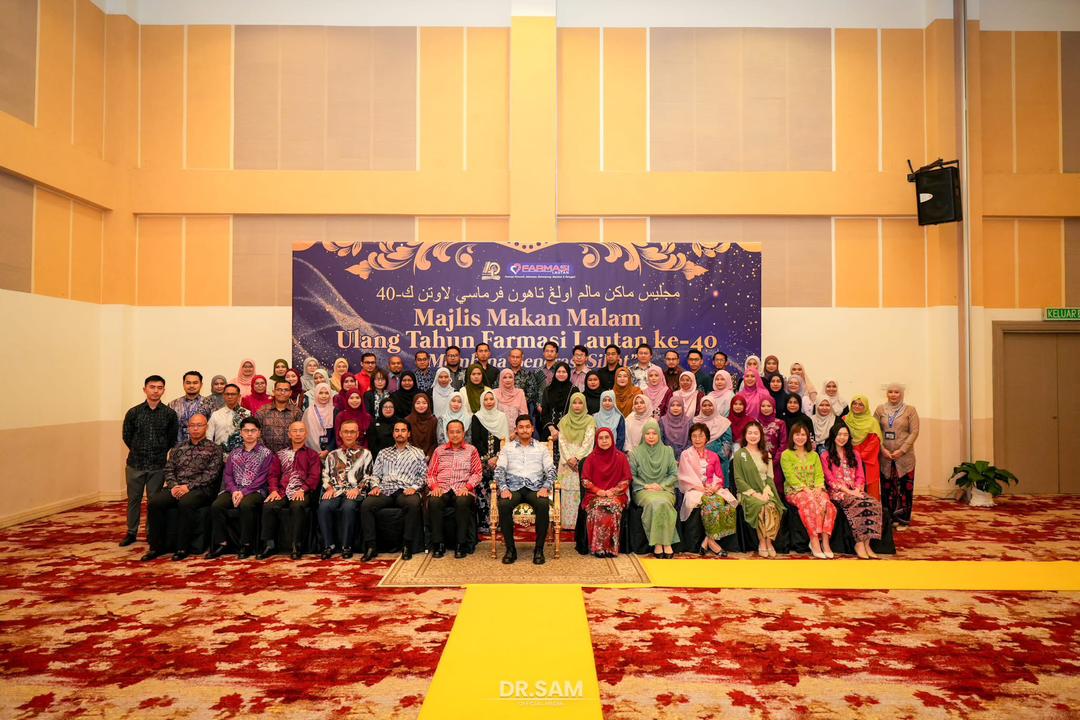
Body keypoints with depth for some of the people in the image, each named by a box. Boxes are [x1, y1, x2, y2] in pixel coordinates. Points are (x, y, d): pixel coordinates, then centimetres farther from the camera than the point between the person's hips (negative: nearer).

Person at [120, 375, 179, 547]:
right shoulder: (133, 412, 0)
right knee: (134, 499, 10)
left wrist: (160, 453, 6)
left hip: (158, 465, -1)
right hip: (135, 464, 1)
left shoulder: (170, 413, -1)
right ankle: (131, 532, 23)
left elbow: (172, 438, 7)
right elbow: (126, 436, 9)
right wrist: (139, 451, 11)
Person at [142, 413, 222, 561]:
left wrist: (188, 486, -15)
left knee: (185, 503, -35)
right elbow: (169, 469, 14)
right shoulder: (178, 448, 21)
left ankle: (182, 548, -23)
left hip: (200, 489, -5)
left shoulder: (213, 449, 5)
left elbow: (211, 474, -6)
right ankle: (156, 546, -10)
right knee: (154, 502, -22)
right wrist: (173, 485, -7)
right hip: (176, 487, 5)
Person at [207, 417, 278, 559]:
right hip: (234, 490, 4)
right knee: (216, 505, -24)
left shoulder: (266, 453, 4)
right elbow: (228, 475, 11)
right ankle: (221, 543, -14)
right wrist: (234, 491, -9)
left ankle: (246, 545, -22)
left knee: (246, 505, -36)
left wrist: (244, 492, -16)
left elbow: (262, 478, -5)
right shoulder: (234, 454, 19)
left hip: (255, 491, -4)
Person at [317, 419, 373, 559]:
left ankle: (346, 546, -24)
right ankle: (329, 545, -20)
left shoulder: (365, 453, 15)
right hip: (335, 491, 3)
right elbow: (325, 474, 15)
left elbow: (368, 476, 5)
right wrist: (329, 488, -4)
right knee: (324, 507, -30)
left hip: (354, 492, -2)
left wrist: (357, 489, -10)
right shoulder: (333, 454, 24)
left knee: (348, 507, -35)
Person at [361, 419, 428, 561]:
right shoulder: (384, 453, 26)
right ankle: (370, 546, -21)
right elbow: (375, 474, 21)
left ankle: (407, 545, -26)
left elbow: (423, 475, 11)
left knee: (413, 504, -38)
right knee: (366, 505, -28)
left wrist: (414, 487, -7)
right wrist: (375, 486, 1)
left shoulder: (418, 453, 18)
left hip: (406, 491, -2)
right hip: (385, 491, 3)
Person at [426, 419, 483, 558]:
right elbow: (431, 473, 17)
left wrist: (467, 486, -9)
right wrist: (434, 486, -4)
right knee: (433, 502, -33)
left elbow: (477, 473, 8)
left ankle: (461, 544, -24)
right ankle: (438, 543, -21)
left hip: (462, 489, -1)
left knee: (462, 502, -37)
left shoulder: (471, 450, 15)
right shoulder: (439, 450, 21)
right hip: (442, 488, 2)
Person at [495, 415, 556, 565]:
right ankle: (510, 549, -18)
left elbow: (551, 470, 8)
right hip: (513, 487, 0)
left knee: (543, 505, -34)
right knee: (503, 505, -33)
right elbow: (499, 470, 7)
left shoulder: (541, 448, 17)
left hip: (535, 488, 0)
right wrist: (503, 489, -11)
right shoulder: (507, 448, 17)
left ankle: (539, 549, -19)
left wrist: (545, 488, -11)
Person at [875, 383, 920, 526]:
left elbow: (914, 432, -3)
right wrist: (883, 449, -8)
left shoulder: (910, 410, 3)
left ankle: (903, 520, 9)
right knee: (887, 487, 5)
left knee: (905, 487, 0)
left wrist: (901, 451, -11)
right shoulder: (880, 409, 7)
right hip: (885, 455, 1)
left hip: (904, 456, -1)